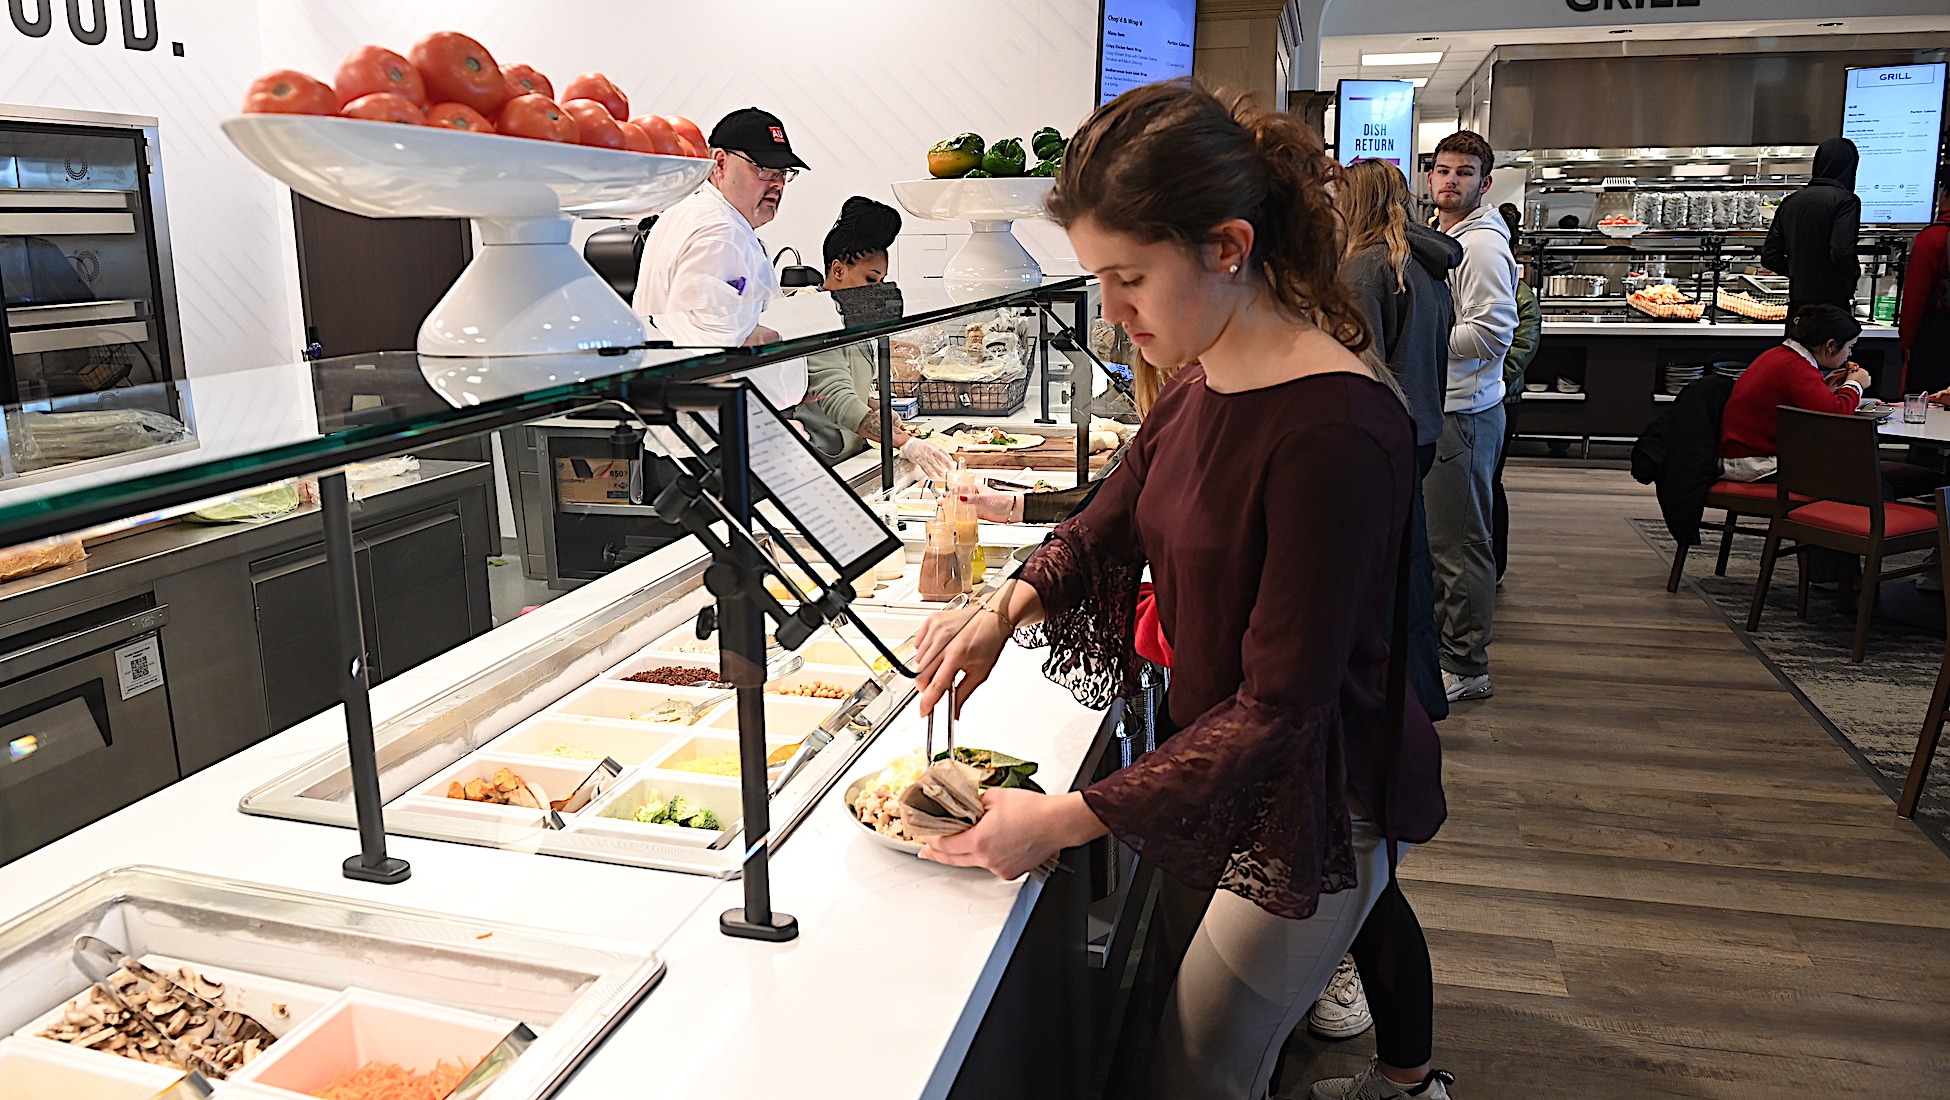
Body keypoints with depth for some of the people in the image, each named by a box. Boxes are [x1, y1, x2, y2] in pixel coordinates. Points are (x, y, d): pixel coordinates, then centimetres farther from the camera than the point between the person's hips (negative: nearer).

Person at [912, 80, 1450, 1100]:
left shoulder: (1336, 433, -29)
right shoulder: (1203, 382, -2)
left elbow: (1280, 702, -27)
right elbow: (1111, 517, 12)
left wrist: (1069, 819, -27)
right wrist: (1009, 604, -7)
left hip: (1305, 809, -8)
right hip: (1219, 770, 8)